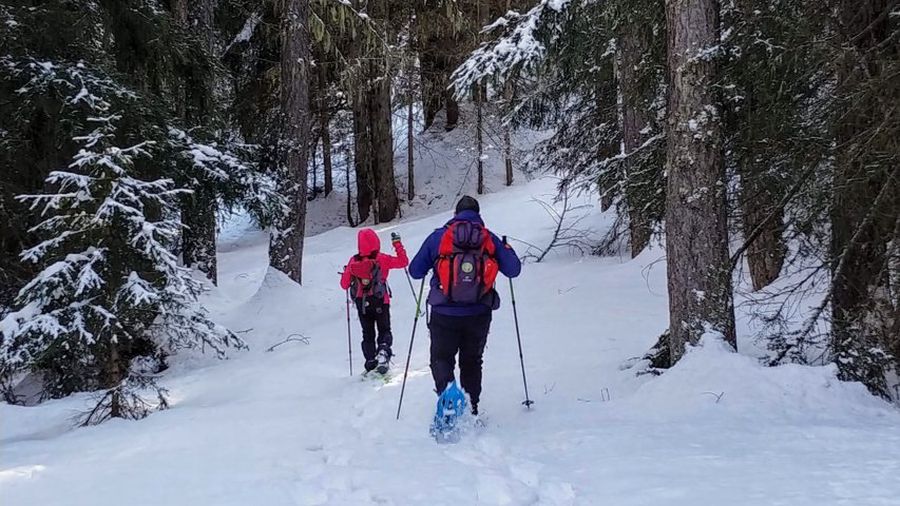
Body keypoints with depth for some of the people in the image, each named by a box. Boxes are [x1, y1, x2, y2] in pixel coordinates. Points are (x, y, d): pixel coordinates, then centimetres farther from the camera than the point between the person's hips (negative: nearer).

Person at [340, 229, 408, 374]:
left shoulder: (353, 261, -6)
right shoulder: (382, 259, -12)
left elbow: (344, 284, 1)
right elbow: (403, 262, -5)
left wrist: (347, 272, 21)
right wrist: (398, 244, 4)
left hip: (361, 303, 2)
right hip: (380, 302, -2)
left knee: (368, 335, 15)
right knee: (384, 331, 9)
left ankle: (371, 362, 6)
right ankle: (383, 351, -19)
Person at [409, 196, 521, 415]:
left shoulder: (438, 237, 1)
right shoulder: (490, 239, 3)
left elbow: (415, 271, 4)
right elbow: (513, 270, 5)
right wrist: (507, 249, 24)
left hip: (444, 315, -1)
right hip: (479, 315, 2)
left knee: (441, 358, 10)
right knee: (471, 361, 18)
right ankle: (471, 409, 18)